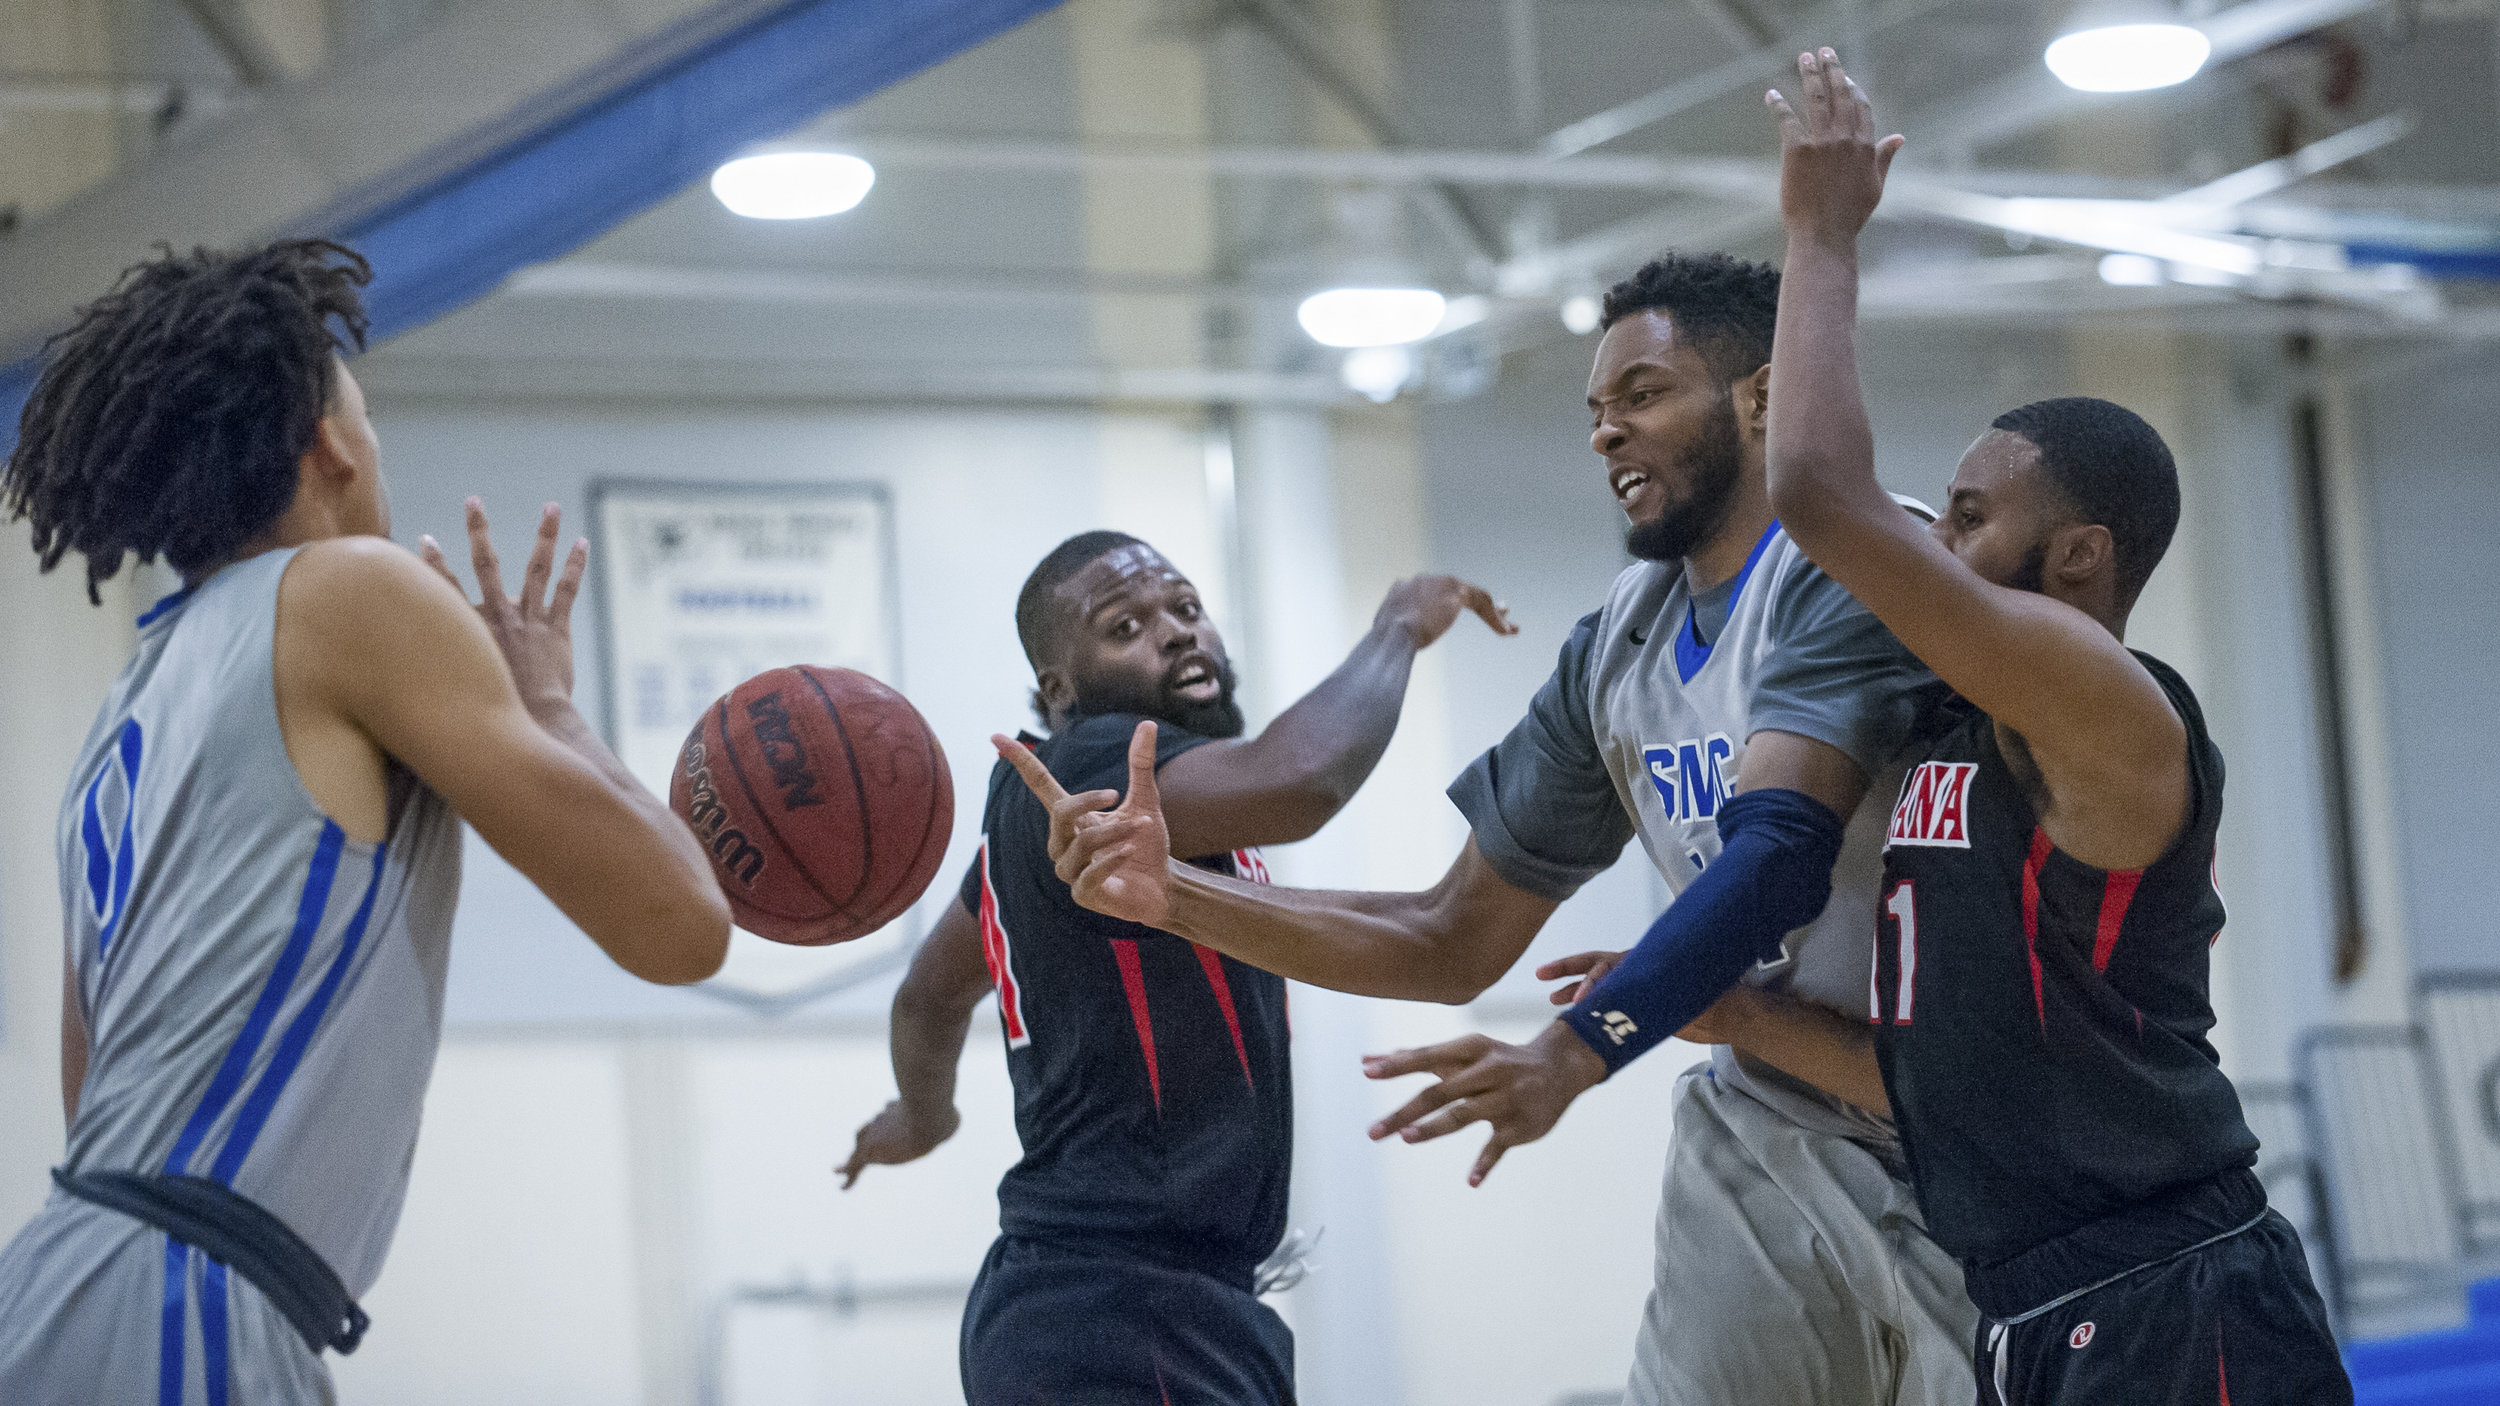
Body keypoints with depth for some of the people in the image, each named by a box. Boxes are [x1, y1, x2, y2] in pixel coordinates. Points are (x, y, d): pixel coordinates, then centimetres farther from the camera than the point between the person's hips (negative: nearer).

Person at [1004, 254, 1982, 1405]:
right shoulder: (1616, 650, 9)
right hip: (1766, 1131, 6)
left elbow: (1779, 849, -28)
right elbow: (1454, 943, 12)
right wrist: (1172, 895, -1)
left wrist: (1574, 1051, -40)